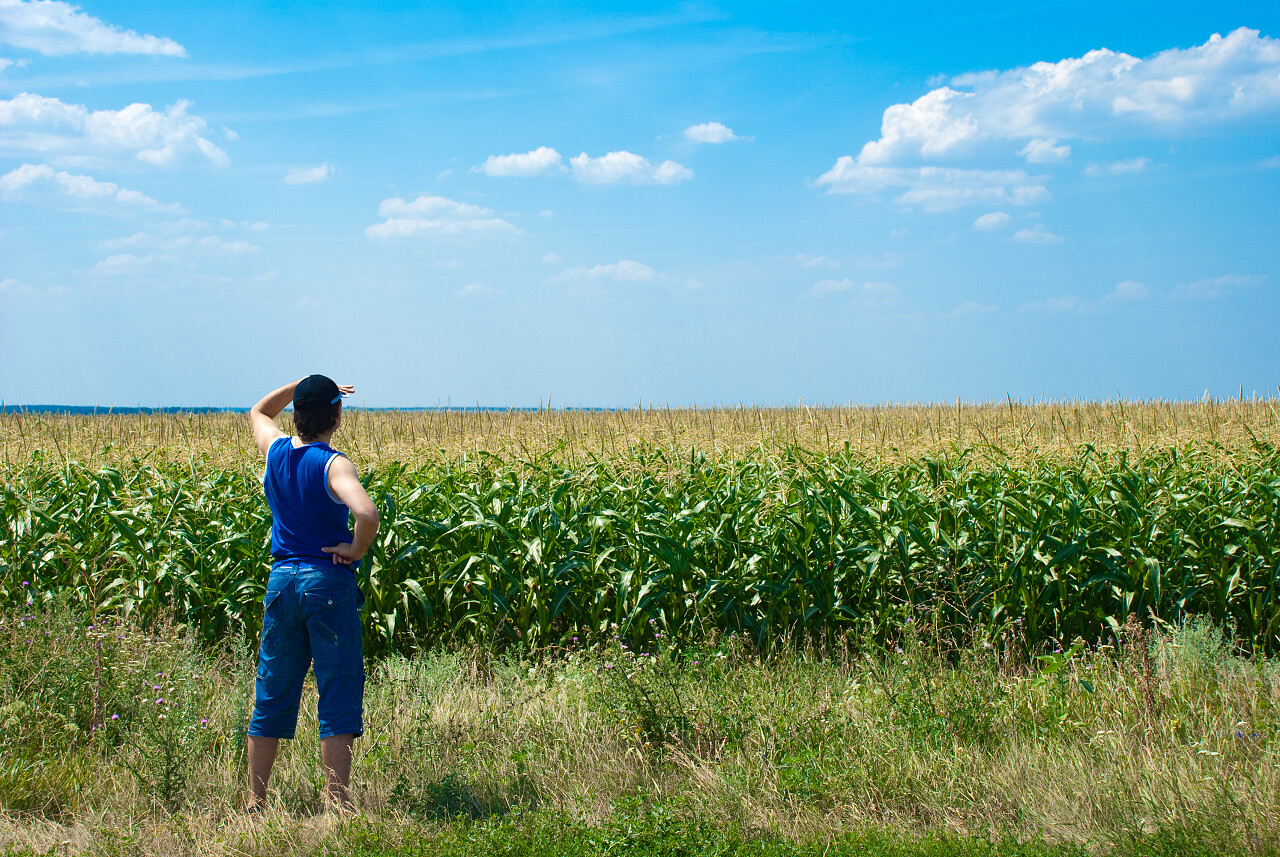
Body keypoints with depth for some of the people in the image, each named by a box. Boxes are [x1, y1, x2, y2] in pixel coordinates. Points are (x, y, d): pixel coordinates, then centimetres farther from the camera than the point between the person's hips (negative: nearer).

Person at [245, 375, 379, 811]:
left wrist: (303, 384, 19)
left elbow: (259, 411, 27)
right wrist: (355, 550, -14)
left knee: (272, 694, 13)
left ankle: (255, 803, 19)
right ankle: (337, 803, 1)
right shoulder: (334, 464, -14)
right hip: (328, 580, -6)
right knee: (338, 695, 1)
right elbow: (367, 515, -33)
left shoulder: (275, 450, 3)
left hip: (281, 579, 6)